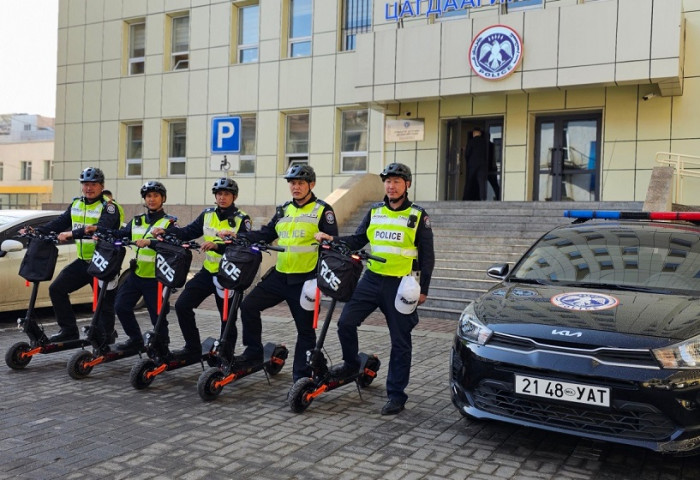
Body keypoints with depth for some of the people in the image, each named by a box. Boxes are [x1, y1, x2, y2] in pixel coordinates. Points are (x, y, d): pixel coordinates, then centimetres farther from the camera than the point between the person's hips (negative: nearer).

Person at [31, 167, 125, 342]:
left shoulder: (109, 207, -12)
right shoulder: (76, 204, 11)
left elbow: (101, 228, -28)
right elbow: (60, 223, 10)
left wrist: (72, 234, -37)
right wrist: (36, 230, -5)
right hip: (83, 261, 7)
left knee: (105, 303, 1)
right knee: (56, 289, 0)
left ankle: (106, 338, 16)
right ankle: (68, 330, 11)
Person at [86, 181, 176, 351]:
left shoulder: (169, 222, -4)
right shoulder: (137, 221, 15)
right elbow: (121, 234, 8)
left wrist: (149, 242, -37)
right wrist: (97, 229, -2)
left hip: (156, 277, -5)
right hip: (136, 273, 6)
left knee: (158, 314, 0)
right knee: (121, 306, 1)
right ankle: (135, 339, 20)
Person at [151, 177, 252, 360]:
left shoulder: (241, 219, -8)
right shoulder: (208, 214, 8)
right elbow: (189, 231, 4)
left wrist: (217, 245, -35)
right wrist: (166, 231, -12)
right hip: (207, 271, 5)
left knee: (227, 317, 3)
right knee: (182, 305, -1)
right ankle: (192, 347, 12)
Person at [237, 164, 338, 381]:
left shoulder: (322, 210, -3)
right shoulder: (283, 211, 14)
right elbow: (266, 235, 13)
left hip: (306, 279, -5)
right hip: (280, 274, 6)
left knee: (305, 328, 3)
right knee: (249, 305, 0)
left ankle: (301, 373, 14)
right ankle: (254, 352, 15)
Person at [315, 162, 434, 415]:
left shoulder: (418, 215, -1)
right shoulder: (375, 212, 10)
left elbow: (427, 255, 0)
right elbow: (357, 240, 11)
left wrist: (423, 289, -5)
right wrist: (333, 239, -7)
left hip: (400, 285, -3)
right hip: (371, 279, 4)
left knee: (400, 341, 3)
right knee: (346, 322, -6)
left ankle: (396, 394, 14)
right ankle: (351, 363, 22)